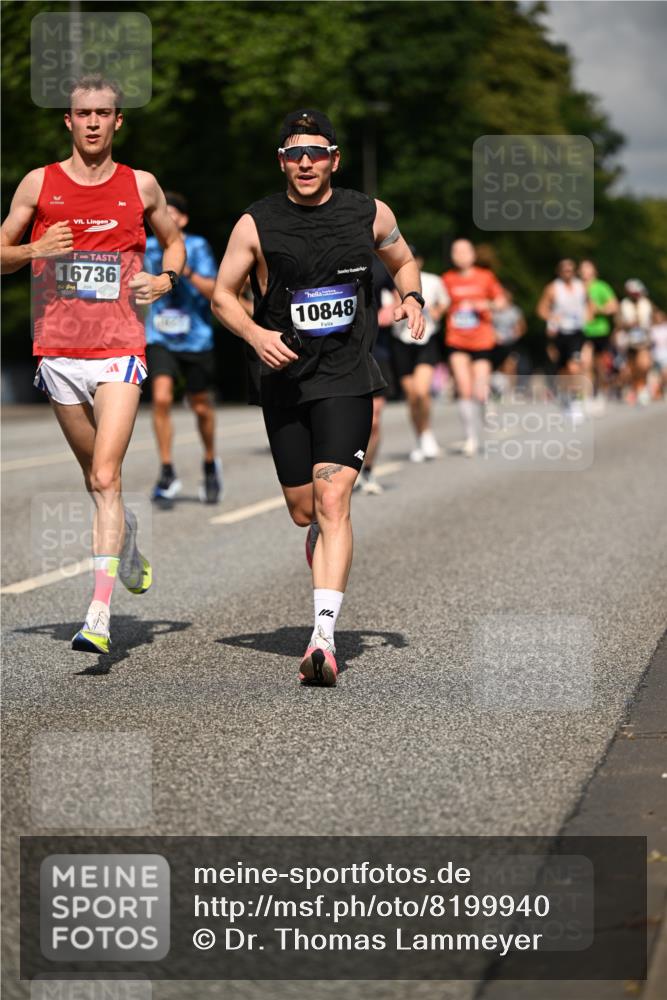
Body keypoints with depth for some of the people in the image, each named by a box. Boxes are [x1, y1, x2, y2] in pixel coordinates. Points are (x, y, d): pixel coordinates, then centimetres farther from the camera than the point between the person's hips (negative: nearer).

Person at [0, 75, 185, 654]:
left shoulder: (140, 187, 5)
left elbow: (174, 241, 22)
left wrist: (167, 280, 1)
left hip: (119, 351, -2)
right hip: (58, 351, 2)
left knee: (106, 477, -14)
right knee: (96, 478, 14)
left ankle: (100, 616, -18)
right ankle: (127, 542, 47)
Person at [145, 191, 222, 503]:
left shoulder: (197, 247, -8)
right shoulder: (149, 247, 2)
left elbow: (213, 291, -17)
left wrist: (187, 272, -29)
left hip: (196, 339, -2)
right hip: (160, 339, 2)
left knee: (200, 406, 10)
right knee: (161, 398, -18)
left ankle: (211, 464, 36)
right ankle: (167, 473, -10)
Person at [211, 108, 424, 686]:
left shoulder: (369, 215, 2)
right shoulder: (257, 225, -1)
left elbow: (403, 261, 21)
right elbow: (223, 295, 7)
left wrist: (412, 298, 0)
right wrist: (255, 335, -12)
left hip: (347, 379, -2)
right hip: (283, 380, 2)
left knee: (332, 500, -18)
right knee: (304, 513, 9)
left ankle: (324, 638, -24)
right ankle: (331, 588, 42)